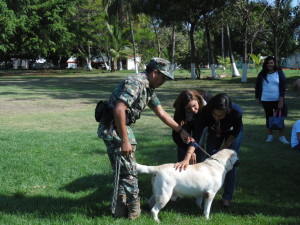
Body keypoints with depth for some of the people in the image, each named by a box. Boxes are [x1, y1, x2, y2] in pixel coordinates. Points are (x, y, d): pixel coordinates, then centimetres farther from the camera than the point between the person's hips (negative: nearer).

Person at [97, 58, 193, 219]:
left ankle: (120, 209, 26)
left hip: (122, 127, 10)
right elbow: (119, 110, -29)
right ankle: (133, 211, 9)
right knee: (128, 171, -3)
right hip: (112, 128, -10)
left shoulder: (148, 89, 12)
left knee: (123, 170, 16)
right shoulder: (136, 83, -20)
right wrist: (124, 141, -27)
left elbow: (161, 113, 20)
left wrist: (180, 131, 18)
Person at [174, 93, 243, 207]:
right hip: (215, 132, 2)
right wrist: (187, 159, -54)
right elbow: (195, 137, -43)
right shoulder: (205, 112, -40)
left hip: (232, 133, -2)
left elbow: (236, 132, -21)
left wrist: (225, 146, -17)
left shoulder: (237, 112, -42)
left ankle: (227, 197, 2)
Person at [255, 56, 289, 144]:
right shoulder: (262, 74, 3)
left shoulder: (279, 73, -1)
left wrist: (281, 98, -12)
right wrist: (257, 97, 6)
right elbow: (257, 86, 9)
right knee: (268, 117, 11)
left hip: (278, 100, -1)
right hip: (266, 100, 1)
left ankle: (281, 136, 5)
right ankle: (270, 135, 20)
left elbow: (283, 86, -4)